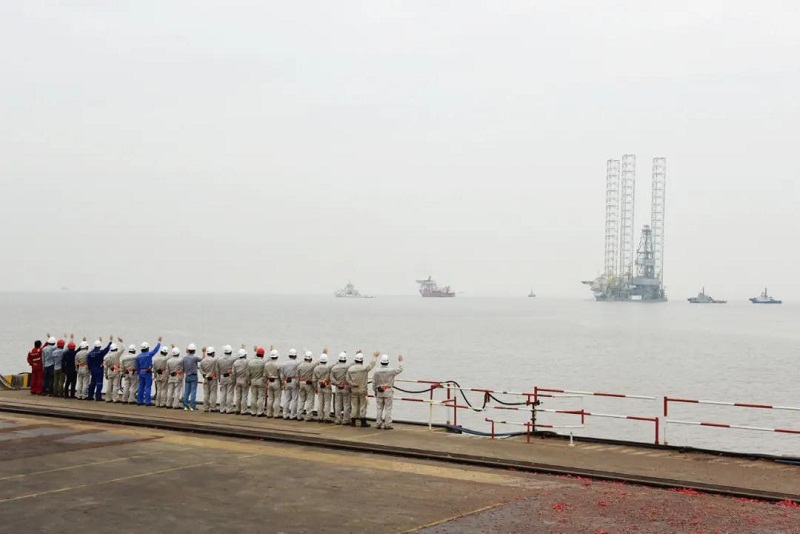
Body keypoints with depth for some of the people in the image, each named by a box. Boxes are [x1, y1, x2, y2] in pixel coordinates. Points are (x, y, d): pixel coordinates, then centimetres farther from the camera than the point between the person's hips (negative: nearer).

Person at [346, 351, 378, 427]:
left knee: (354, 406, 8)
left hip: (353, 390, 3)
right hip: (362, 390, -3)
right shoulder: (365, 368, -13)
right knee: (363, 406, 4)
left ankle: (353, 421, 11)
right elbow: (372, 363, 3)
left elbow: (348, 380, -3)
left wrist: (353, 384, -1)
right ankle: (363, 422, 7)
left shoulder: (350, 369, -4)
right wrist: (375, 356, 18)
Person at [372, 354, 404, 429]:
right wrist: (400, 361, 18)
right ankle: (387, 425, 1)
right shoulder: (391, 370, -11)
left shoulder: (376, 371, -5)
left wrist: (375, 391, 14)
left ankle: (379, 424, 14)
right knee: (388, 408, 1)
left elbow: (374, 383, 1)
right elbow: (400, 369, 5)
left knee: (379, 408, 10)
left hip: (379, 392, 3)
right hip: (388, 392, -3)